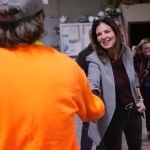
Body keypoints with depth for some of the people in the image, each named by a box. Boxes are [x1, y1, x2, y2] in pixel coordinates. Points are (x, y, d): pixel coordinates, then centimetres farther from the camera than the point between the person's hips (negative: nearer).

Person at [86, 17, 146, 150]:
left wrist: (140, 99, 10)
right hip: (112, 115, -5)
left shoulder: (127, 52, -5)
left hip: (133, 110, 5)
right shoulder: (95, 59, -21)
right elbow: (93, 84, -39)